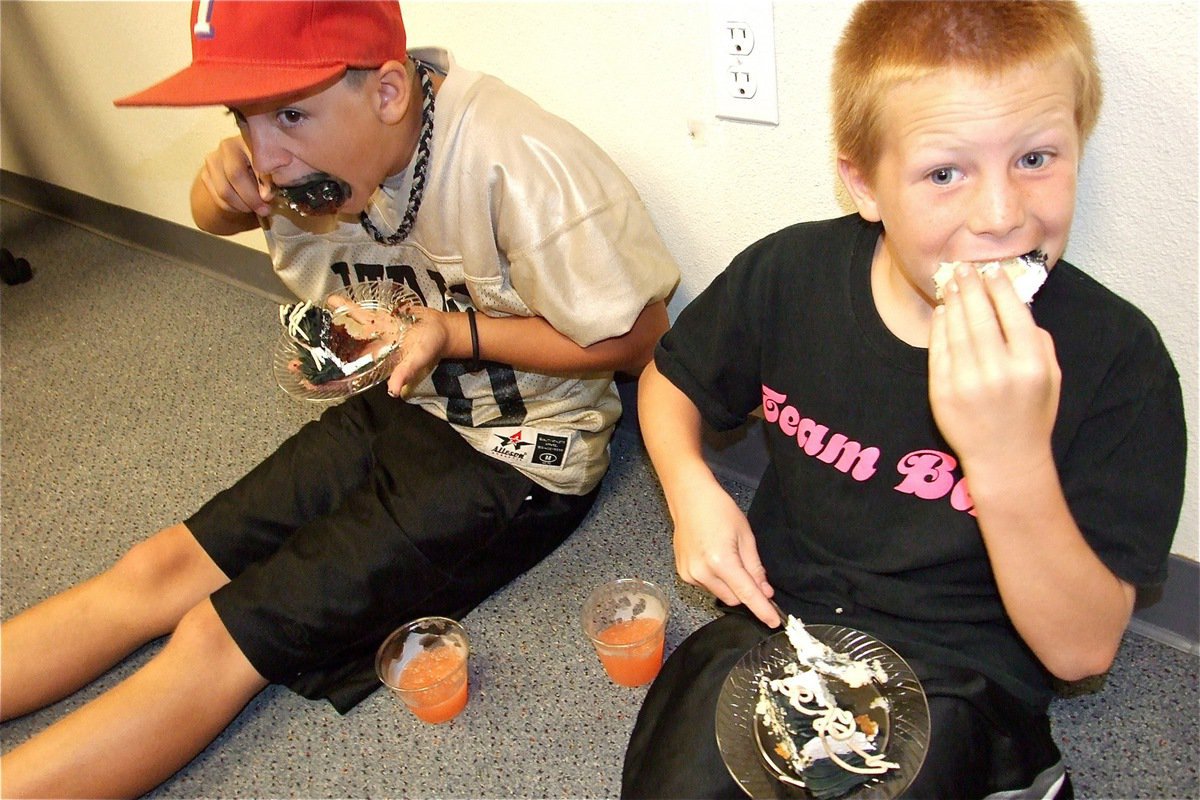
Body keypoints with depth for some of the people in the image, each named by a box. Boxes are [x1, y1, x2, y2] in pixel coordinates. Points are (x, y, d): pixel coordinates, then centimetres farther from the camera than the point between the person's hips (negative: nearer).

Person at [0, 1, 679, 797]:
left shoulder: (518, 165, -28)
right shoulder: (327, 134, -6)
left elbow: (637, 337, -18)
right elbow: (213, 216, 13)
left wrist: (456, 332, -24)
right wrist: (225, 183, -12)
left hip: (515, 459, -7)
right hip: (402, 406, 7)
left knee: (219, 639, -12)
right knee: (158, 570, -1)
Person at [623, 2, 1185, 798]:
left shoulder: (1117, 358, -16)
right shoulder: (787, 276, -9)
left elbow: (1081, 650, -15)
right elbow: (670, 377, 10)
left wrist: (1012, 462, -32)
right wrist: (692, 488, -10)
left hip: (957, 679, -1)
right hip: (779, 620, 2)